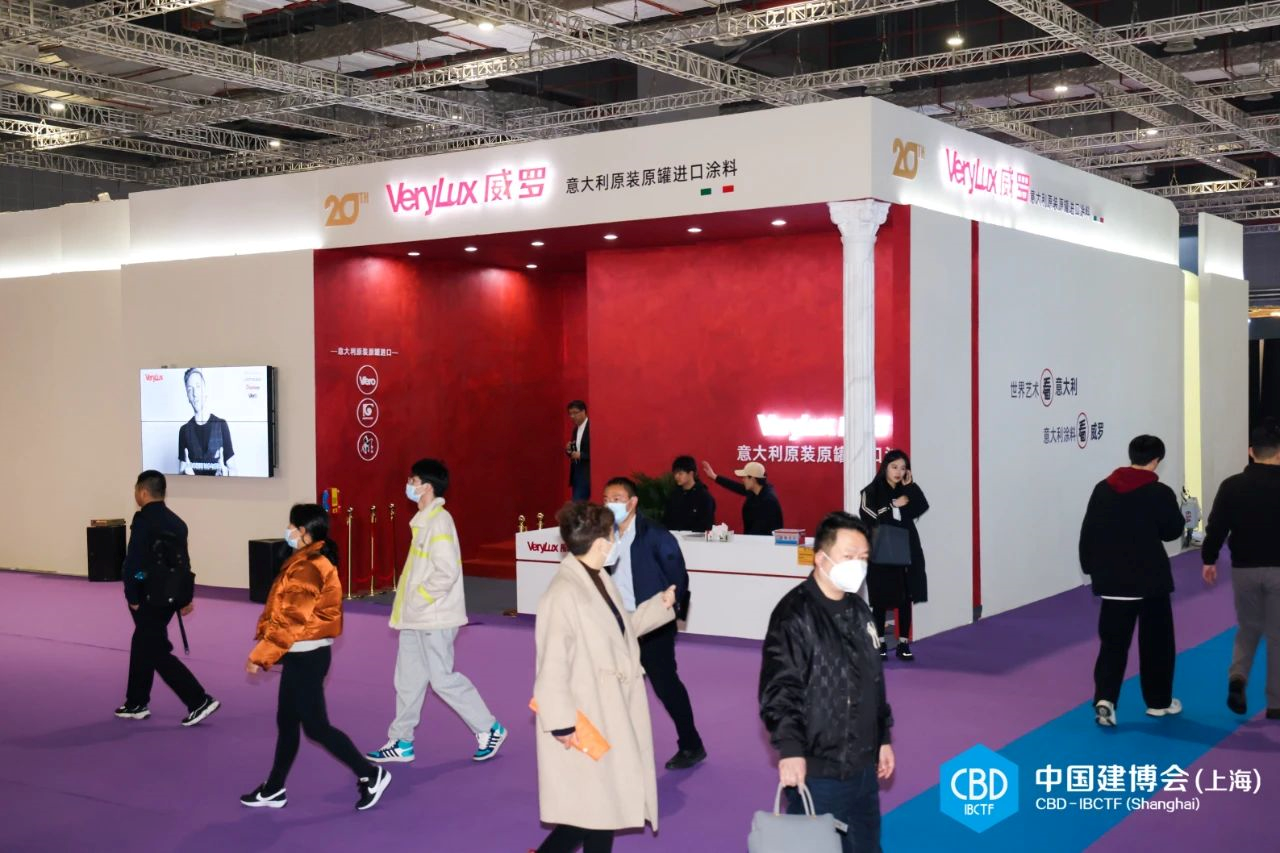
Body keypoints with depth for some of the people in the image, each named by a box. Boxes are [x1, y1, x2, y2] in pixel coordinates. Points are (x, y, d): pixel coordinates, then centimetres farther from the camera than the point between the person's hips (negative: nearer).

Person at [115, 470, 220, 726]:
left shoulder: (143, 520, -16)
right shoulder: (176, 522, 9)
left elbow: (133, 563, -20)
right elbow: (182, 561, 13)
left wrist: (132, 597, -12)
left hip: (149, 597, -9)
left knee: (158, 652, -3)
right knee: (142, 646, 20)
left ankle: (199, 701, -9)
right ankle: (136, 703, 30)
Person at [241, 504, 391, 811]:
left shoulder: (307, 569, -22)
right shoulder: (308, 562, 10)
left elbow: (291, 620, -23)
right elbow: (283, 612, 16)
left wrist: (261, 655, -16)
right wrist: (267, 650, 15)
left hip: (306, 657, -10)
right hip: (302, 655, 10)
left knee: (315, 726, -1)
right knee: (286, 723, 16)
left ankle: (370, 775, 7)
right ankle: (274, 789, 26)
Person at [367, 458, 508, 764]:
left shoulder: (439, 521, -18)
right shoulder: (424, 519, 11)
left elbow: (447, 572, -25)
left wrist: (418, 600, -18)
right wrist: (408, 604, 12)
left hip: (434, 618, -10)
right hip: (416, 618, 10)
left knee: (443, 678, -2)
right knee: (408, 679, 13)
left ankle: (489, 729, 11)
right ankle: (401, 742, 21)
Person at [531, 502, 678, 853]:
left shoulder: (600, 580, 6)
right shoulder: (563, 592, -24)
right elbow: (552, 665, -23)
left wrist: (661, 604, 20)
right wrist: (561, 724, -21)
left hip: (611, 713, 9)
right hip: (586, 721, -9)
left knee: (605, 805, 15)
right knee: (596, 806, 0)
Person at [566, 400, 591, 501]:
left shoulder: (591, 427, -13)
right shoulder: (576, 429, 15)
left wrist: (581, 455, -19)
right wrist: (569, 450, 1)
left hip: (587, 474, -9)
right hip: (576, 473, 9)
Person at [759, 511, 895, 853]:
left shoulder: (859, 610, 11)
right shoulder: (795, 615, -15)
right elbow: (778, 690, -21)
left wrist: (883, 738, 22)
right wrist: (790, 748, -30)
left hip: (864, 766, 8)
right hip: (818, 772, -8)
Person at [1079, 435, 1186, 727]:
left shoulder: (1103, 489, 1)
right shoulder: (1161, 493, -10)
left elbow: (1088, 532, 2)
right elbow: (1173, 530, 2)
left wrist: (1091, 567, 12)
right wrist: (1180, 518, 24)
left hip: (1113, 578, 3)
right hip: (1150, 578, -3)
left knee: (1113, 641, 4)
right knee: (1156, 640, 13)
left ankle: (1104, 699, -12)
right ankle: (1159, 701, 25)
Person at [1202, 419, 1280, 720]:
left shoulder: (1232, 485, -5)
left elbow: (1216, 525, -2)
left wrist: (1209, 559, 12)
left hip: (1243, 568, 2)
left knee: (1248, 628, 21)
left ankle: (1237, 678, -2)